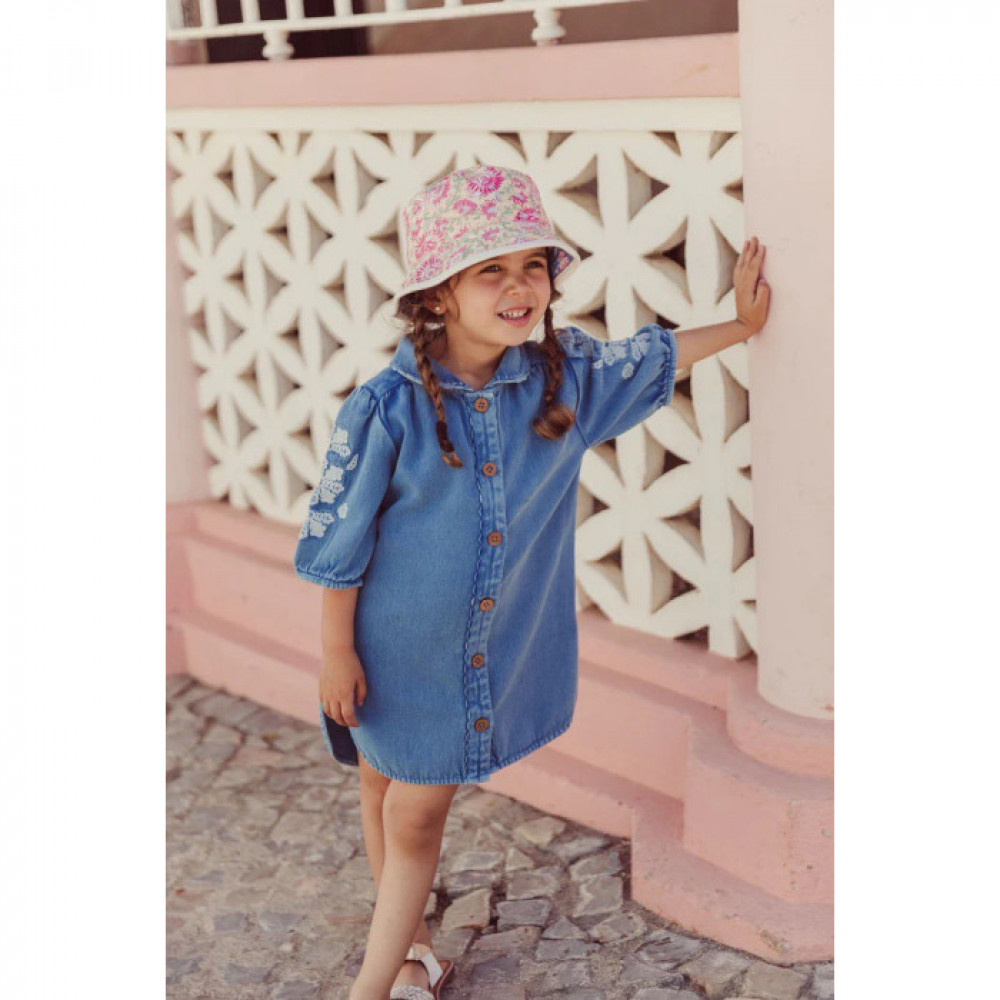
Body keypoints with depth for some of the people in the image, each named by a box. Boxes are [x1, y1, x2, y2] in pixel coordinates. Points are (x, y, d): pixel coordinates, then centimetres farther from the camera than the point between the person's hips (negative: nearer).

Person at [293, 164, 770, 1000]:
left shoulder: (565, 377, -12)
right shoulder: (387, 410, -22)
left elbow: (652, 358, 10)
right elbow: (337, 541, -13)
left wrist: (742, 324, 16)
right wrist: (337, 655, -8)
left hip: (498, 645, 2)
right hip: (395, 648, -2)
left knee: (418, 812, 8)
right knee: (387, 793, 18)